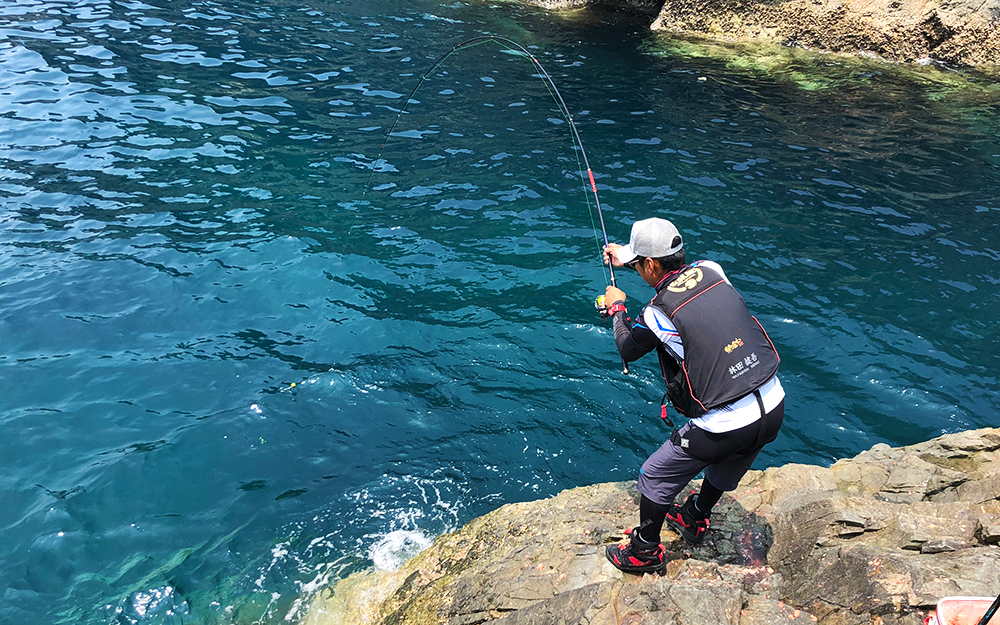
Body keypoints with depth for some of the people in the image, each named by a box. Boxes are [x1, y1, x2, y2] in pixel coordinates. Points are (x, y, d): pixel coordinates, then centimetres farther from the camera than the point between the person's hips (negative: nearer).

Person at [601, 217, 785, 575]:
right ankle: (695, 519, 57)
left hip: (724, 427, -7)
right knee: (726, 467, 34)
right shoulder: (712, 271, 0)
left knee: (654, 479, 15)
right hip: (774, 409, 7)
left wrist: (616, 308, 23)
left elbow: (626, 349, 6)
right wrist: (628, 257, 35)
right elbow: (679, 269, 26)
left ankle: (645, 551, 34)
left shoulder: (658, 313, -16)